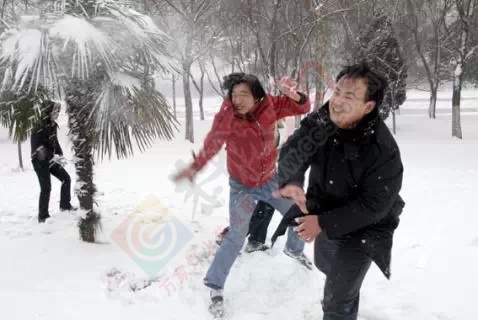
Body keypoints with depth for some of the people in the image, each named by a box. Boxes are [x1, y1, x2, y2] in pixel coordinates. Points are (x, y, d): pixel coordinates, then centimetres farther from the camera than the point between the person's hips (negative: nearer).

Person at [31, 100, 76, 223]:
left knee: (66, 179, 12)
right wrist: (53, 159, -33)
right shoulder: (39, 129, -25)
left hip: (50, 160, 8)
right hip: (40, 162, -8)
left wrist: (60, 154, 5)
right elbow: (39, 149, -28)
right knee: (46, 188, -8)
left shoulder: (53, 125, 2)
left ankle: (65, 205, 28)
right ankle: (43, 216, 4)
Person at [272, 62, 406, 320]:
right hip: (323, 213, 7)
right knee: (326, 265, 33)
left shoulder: (383, 149, -33)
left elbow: (374, 205, -28)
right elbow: (289, 157, -24)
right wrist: (291, 181, -47)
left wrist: (324, 222, -29)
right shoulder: (320, 122, -18)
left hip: (362, 228, -7)